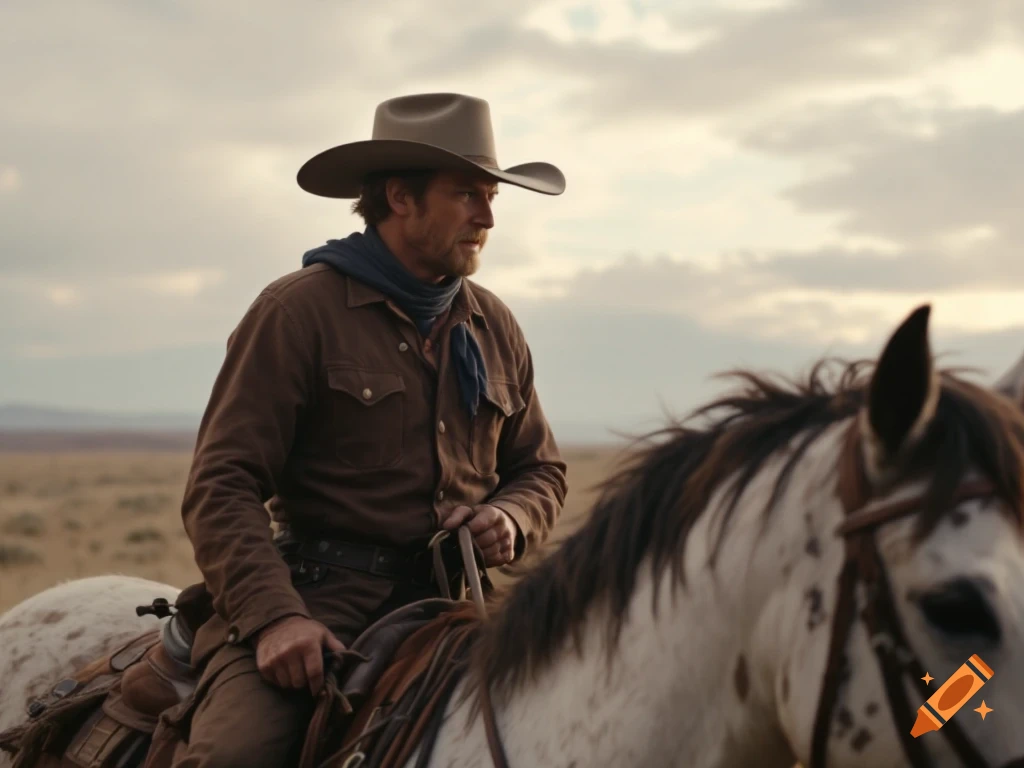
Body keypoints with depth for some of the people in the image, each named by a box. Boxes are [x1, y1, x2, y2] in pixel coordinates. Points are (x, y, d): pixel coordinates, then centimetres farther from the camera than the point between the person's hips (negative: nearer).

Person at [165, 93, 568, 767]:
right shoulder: (299, 309, -3)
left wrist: (513, 517, 0)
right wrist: (273, 616, -22)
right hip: (322, 595, -5)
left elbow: (540, 469, 25)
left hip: (452, 600, 5)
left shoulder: (495, 327, 15)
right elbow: (221, 489, -8)